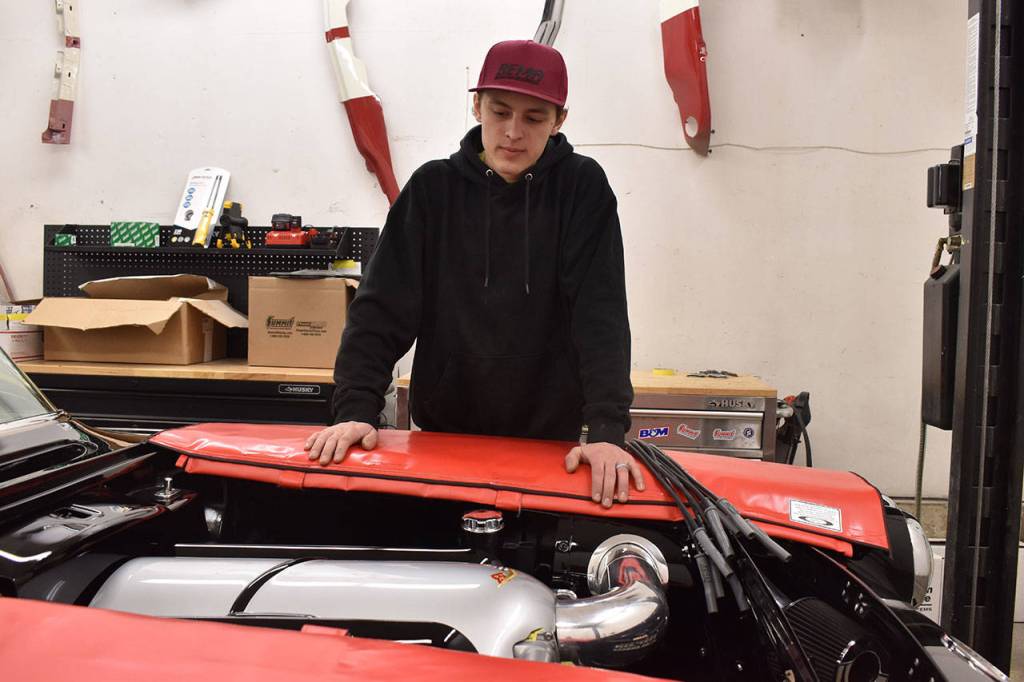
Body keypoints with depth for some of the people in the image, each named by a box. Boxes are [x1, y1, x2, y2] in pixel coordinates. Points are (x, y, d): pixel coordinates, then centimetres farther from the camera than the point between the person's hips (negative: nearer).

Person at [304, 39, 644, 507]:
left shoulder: (582, 188, -4)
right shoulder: (433, 188, -1)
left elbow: (601, 313, -12)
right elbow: (383, 306, -5)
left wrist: (607, 430, -23)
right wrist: (356, 409, -17)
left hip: (551, 439, -1)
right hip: (442, 433, 1)